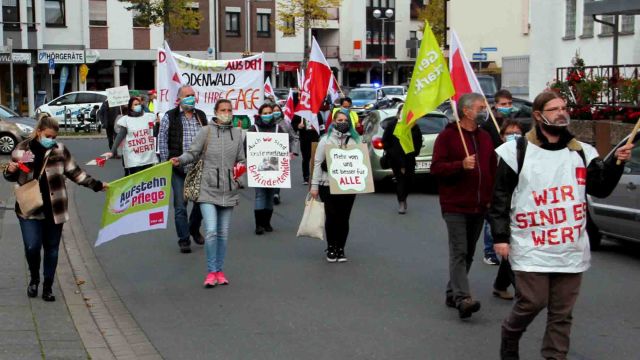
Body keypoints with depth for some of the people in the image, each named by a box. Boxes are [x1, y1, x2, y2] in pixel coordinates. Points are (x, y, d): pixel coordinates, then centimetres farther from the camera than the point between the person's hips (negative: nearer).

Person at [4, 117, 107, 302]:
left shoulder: (60, 150, 0)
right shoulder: (22, 149, 0)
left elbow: (74, 172, 7)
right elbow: (13, 177, 12)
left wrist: (96, 185, 1)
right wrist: (10, 171, -11)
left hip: (54, 209, 1)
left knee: (52, 248, 8)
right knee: (32, 247, -10)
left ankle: (48, 287, 23)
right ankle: (34, 279, 19)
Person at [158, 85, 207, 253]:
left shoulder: (201, 116, 10)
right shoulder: (169, 117, -1)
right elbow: (162, 141, -2)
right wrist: (166, 163, -7)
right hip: (179, 169, -3)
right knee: (180, 205, 0)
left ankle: (194, 229, 34)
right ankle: (184, 239, 8)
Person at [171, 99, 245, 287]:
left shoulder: (237, 133, 9)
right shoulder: (207, 131, -1)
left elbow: (241, 160, 17)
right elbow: (193, 153, -1)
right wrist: (180, 160, -19)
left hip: (228, 191, 4)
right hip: (208, 189, -4)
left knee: (223, 234, 10)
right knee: (211, 232, -13)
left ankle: (219, 270, 22)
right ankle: (211, 272, 0)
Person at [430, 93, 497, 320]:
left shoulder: (485, 138, 15)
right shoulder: (447, 136, -5)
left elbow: (492, 170, 17)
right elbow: (436, 168, -11)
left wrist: (491, 197, 7)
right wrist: (461, 165, -25)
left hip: (479, 207, 7)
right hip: (455, 206, -7)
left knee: (468, 254, 12)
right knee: (459, 252, -13)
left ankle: (453, 294, 23)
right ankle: (462, 298, -20)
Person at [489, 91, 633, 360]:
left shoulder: (582, 152, 10)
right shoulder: (517, 151, -1)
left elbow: (601, 189, 5)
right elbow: (501, 198, 0)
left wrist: (616, 163, -11)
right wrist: (500, 237, -5)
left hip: (571, 248, 4)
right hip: (531, 247, -3)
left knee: (562, 312, 7)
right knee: (531, 303, -3)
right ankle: (510, 338, 26)